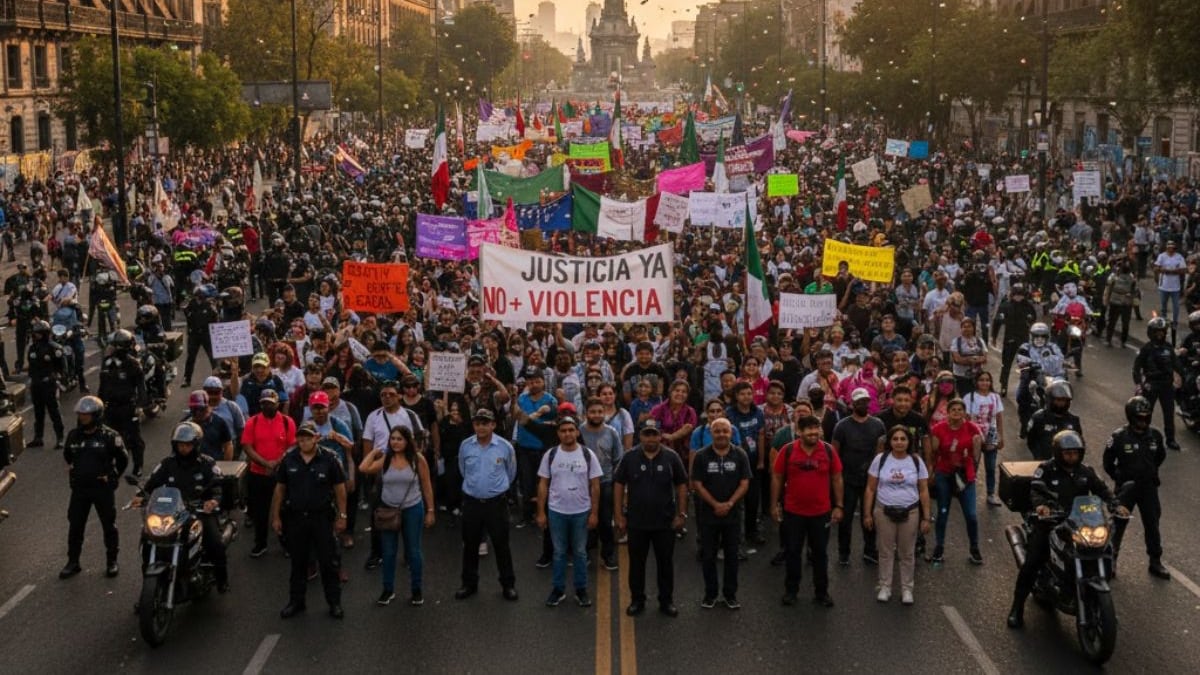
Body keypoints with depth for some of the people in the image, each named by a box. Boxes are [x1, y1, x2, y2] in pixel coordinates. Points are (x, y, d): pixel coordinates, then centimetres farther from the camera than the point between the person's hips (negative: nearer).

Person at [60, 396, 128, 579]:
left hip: (103, 488, -4)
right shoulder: (74, 435, 3)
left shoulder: (109, 436, -11)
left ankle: (112, 561, 17)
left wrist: (112, 477, -1)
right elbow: (67, 455, 22)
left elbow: (123, 459, -2)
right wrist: (72, 471, 15)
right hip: (79, 488, 4)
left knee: (108, 525, 6)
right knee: (75, 525, 6)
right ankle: (73, 562, 17)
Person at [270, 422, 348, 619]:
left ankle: (334, 602, 12)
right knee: (297, 563, 12)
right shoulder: (288, 460, 1)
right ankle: (296, 601, 23)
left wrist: (341, 516, -3)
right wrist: (276, 517, 5)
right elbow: (280, 489, 7)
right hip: (295, 518, 2)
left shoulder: (329, 459, -6)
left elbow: (340, 489, -2)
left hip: (322, 517, -2)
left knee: (328, 562, 2)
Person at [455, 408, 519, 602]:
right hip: (471, 502, 2)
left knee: (501, 544, 6)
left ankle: (508, 584, 18)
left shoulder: (505, 447, -11)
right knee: (470, 544, 12)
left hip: (496, 502, -2)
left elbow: (511, 473, 6)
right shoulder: (465, 446, -6)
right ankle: (469, 583, 26)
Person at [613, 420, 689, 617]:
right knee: (636, 563, 9)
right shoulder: (630, 457, -3)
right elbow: (619, 485, 0)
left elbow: (682, 485, 2)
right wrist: (619, 515, -4)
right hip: (636, 521, 0)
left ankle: (666, 601, 21)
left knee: (666, 563, 9)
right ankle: (637, 600, 22)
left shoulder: (671, 457, -3)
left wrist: (682, 514, -2)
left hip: (665, 521, 0)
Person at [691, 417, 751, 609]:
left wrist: (729, 504, -15)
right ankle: (710, 593, 18)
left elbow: (744, 484, -4)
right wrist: (715, 504, -13)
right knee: (708, 555, 6)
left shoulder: (740, 455, -2)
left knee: (731, 555, 8)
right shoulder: (701, 456, -4)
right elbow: (697, 485, -5)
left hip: (732, 513, 1)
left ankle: (730, 594, 19)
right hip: (708, 513, 0)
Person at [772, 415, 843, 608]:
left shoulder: (829, 451, -5)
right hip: (793, 512, -1)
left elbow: (837, 479, 2)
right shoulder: (787, 451, -8)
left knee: (820, 553, 11)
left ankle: (821, 592, 22)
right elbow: (777, 478, 0)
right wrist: (775, 504, 0)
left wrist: (839, 506, 0)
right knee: (792, 552, 10)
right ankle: (791, 590, 23)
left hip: (821, 512, 1)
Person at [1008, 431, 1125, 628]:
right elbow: (1036, 490, -18)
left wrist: (1116, 505, -13)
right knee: (1031, 563, -15)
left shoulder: (1086, 471, 11)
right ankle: (1017, 607, -5)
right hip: (1050, 521, -4)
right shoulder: (1046, 469, -4)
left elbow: (1101, 489, 6)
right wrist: (1040, 505, -40)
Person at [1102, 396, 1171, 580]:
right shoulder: (1119, 437, -16)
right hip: (1125, 488, -3)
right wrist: (1119, 478, 4)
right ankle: (1111, 560, 19)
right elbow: (1108, 462, -3)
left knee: (1152, 525, 9)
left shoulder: (1155, 435, -5)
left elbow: (1160, 456, 16)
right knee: (1118, 525, 5)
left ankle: (1155, 562, 20)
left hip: (1149, 488, 3)